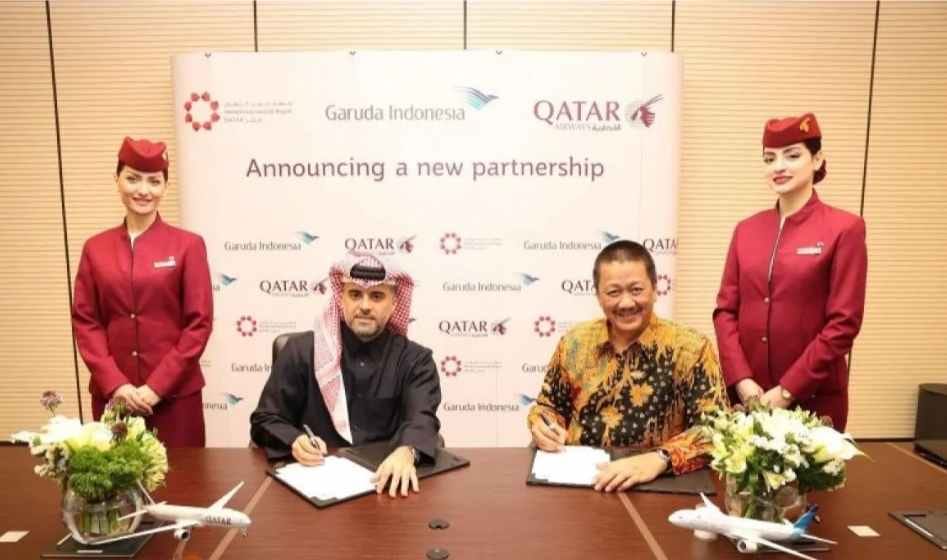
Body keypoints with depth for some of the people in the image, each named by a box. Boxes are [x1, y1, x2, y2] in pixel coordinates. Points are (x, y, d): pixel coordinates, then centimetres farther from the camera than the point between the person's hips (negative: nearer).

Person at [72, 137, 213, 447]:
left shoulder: (188, 245, -2)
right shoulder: (95, 248, 8)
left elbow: (200, 323, -5)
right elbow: (84, 320, 6)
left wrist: (157, 386, -10)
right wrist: (115, 383, -6)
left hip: (175, 393, -2)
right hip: (111, 393, 3)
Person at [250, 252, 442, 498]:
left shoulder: (415, 359, 2)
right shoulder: (301, 351, 3)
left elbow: (422, 418, -14)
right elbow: (265, 420, 7)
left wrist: (407, 451, -37)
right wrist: (294, 441, -16)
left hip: (383, 478, -1)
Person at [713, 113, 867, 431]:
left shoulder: (844, 228, -4)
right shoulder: (746, 229, 7)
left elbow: (843, 323, -9)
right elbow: (725, 309, 4)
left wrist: (788, 390, -13)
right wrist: (741, 380, -8)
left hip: (812, 399, -3)